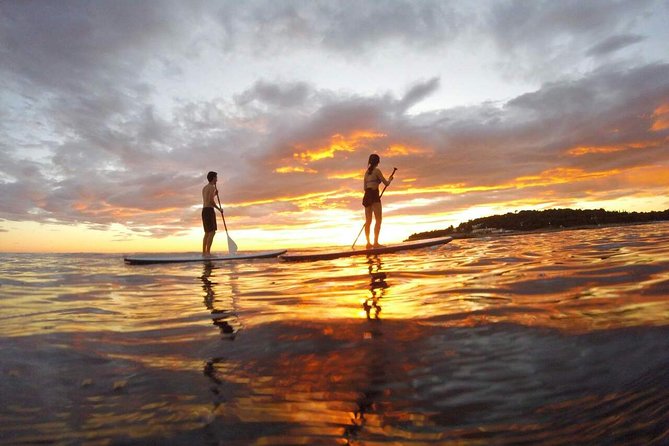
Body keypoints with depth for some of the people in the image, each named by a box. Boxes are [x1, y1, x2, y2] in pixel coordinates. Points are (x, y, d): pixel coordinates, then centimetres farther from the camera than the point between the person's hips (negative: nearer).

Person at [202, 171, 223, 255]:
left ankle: (204, 252, 9)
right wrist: (219, 209, -5)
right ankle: (208, 252, -15)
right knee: (212, 232, -10)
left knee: (207, 233, 11)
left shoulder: (204, 188, 21)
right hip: (209, 211, -9)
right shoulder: (212, 187, -8)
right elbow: (211, 201, -18)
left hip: (204, 211, 9)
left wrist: (214, 194, 24)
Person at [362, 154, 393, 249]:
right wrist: (390, 179, 19)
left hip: (366, 196, 7)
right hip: (374, 195, -7)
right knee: (378, 219, -9)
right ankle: (376, 242, -18)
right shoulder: (377, 170, -3)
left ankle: (368, 243, 7)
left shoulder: (367, 172, 17)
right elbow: (386, 183, -1)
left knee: (368, 221, 7)